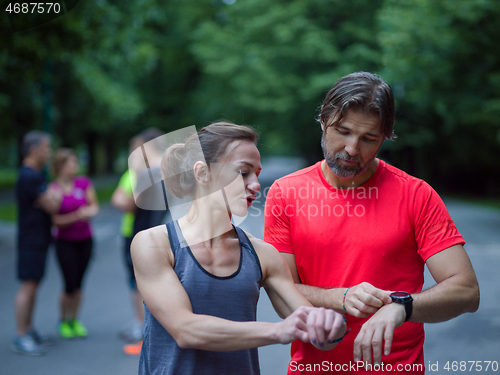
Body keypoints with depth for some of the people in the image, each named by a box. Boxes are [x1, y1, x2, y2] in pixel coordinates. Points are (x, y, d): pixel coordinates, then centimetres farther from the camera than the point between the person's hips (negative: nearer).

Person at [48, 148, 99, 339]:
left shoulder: (84, 182, -2)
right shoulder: (52, 190, -12)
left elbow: (94, 205, 2)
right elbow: (56, 221, -13)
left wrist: (90, 210, -20)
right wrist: (77, 216, -26)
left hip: (85, 240, 3)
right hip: (65, 242, -3)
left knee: (78, 284, 8)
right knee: (70, 285, -4)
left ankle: (74, 321, 24)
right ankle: (63, 321, 19)